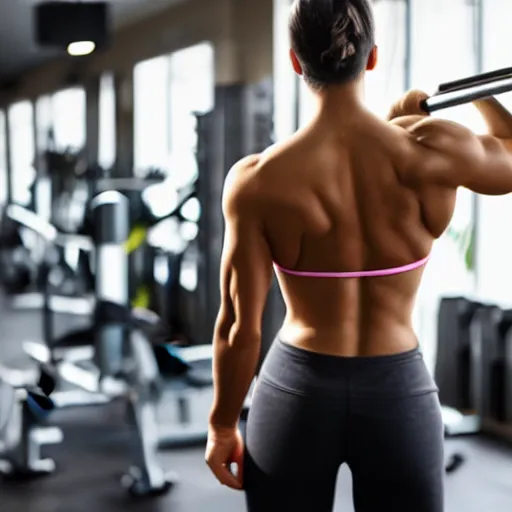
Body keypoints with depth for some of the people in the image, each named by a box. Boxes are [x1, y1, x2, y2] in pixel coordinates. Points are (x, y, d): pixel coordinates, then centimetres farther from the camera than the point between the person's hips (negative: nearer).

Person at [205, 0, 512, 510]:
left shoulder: (257, 182, -14)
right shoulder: (434, 152, -12)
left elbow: (240, 328, -9)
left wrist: (222, 425, 5)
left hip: (298, 391, -1)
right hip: (400, 394, 1)